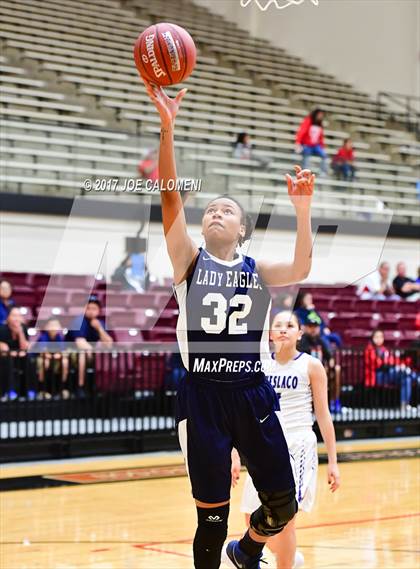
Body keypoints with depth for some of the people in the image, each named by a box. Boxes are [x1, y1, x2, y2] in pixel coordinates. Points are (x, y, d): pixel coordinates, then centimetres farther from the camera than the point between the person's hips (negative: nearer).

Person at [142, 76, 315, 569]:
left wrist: (302, 209, -25)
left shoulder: (257, 270, 7)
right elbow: (170, 198, -12)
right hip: (202, 396, -2)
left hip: (252, 394, 2)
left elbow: (301, 270, -14)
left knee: (283, 504, 7)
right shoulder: (190, 261, 2)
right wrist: (167, 126, -23)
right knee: (212, 515, 3)